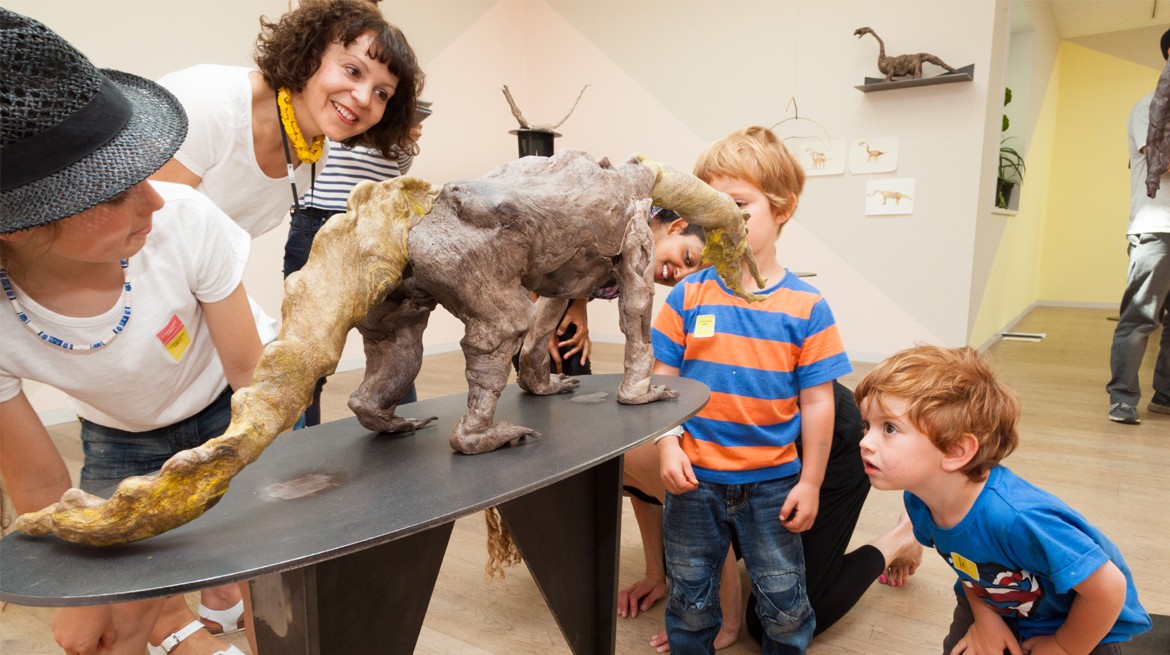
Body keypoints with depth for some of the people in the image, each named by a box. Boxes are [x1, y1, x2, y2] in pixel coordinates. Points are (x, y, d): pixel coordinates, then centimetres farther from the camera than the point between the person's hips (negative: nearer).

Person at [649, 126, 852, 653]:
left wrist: (809, 482, -3)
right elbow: (660, 378, -2)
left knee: (785, 605, 18)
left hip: (772, 483, 0)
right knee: (690, 600, 19)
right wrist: (667, 446, -11)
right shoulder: (689, 295, -7)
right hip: (694, 478, 1)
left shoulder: (806, 307, -9)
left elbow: (817, 401, -5)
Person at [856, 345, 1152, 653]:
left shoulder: (1015, 518, -43)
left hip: (1080, 624, -4)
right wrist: (984, 616, -5)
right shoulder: (918, 498, -20)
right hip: (1002, 608, 5)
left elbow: (1108, 588, -30)